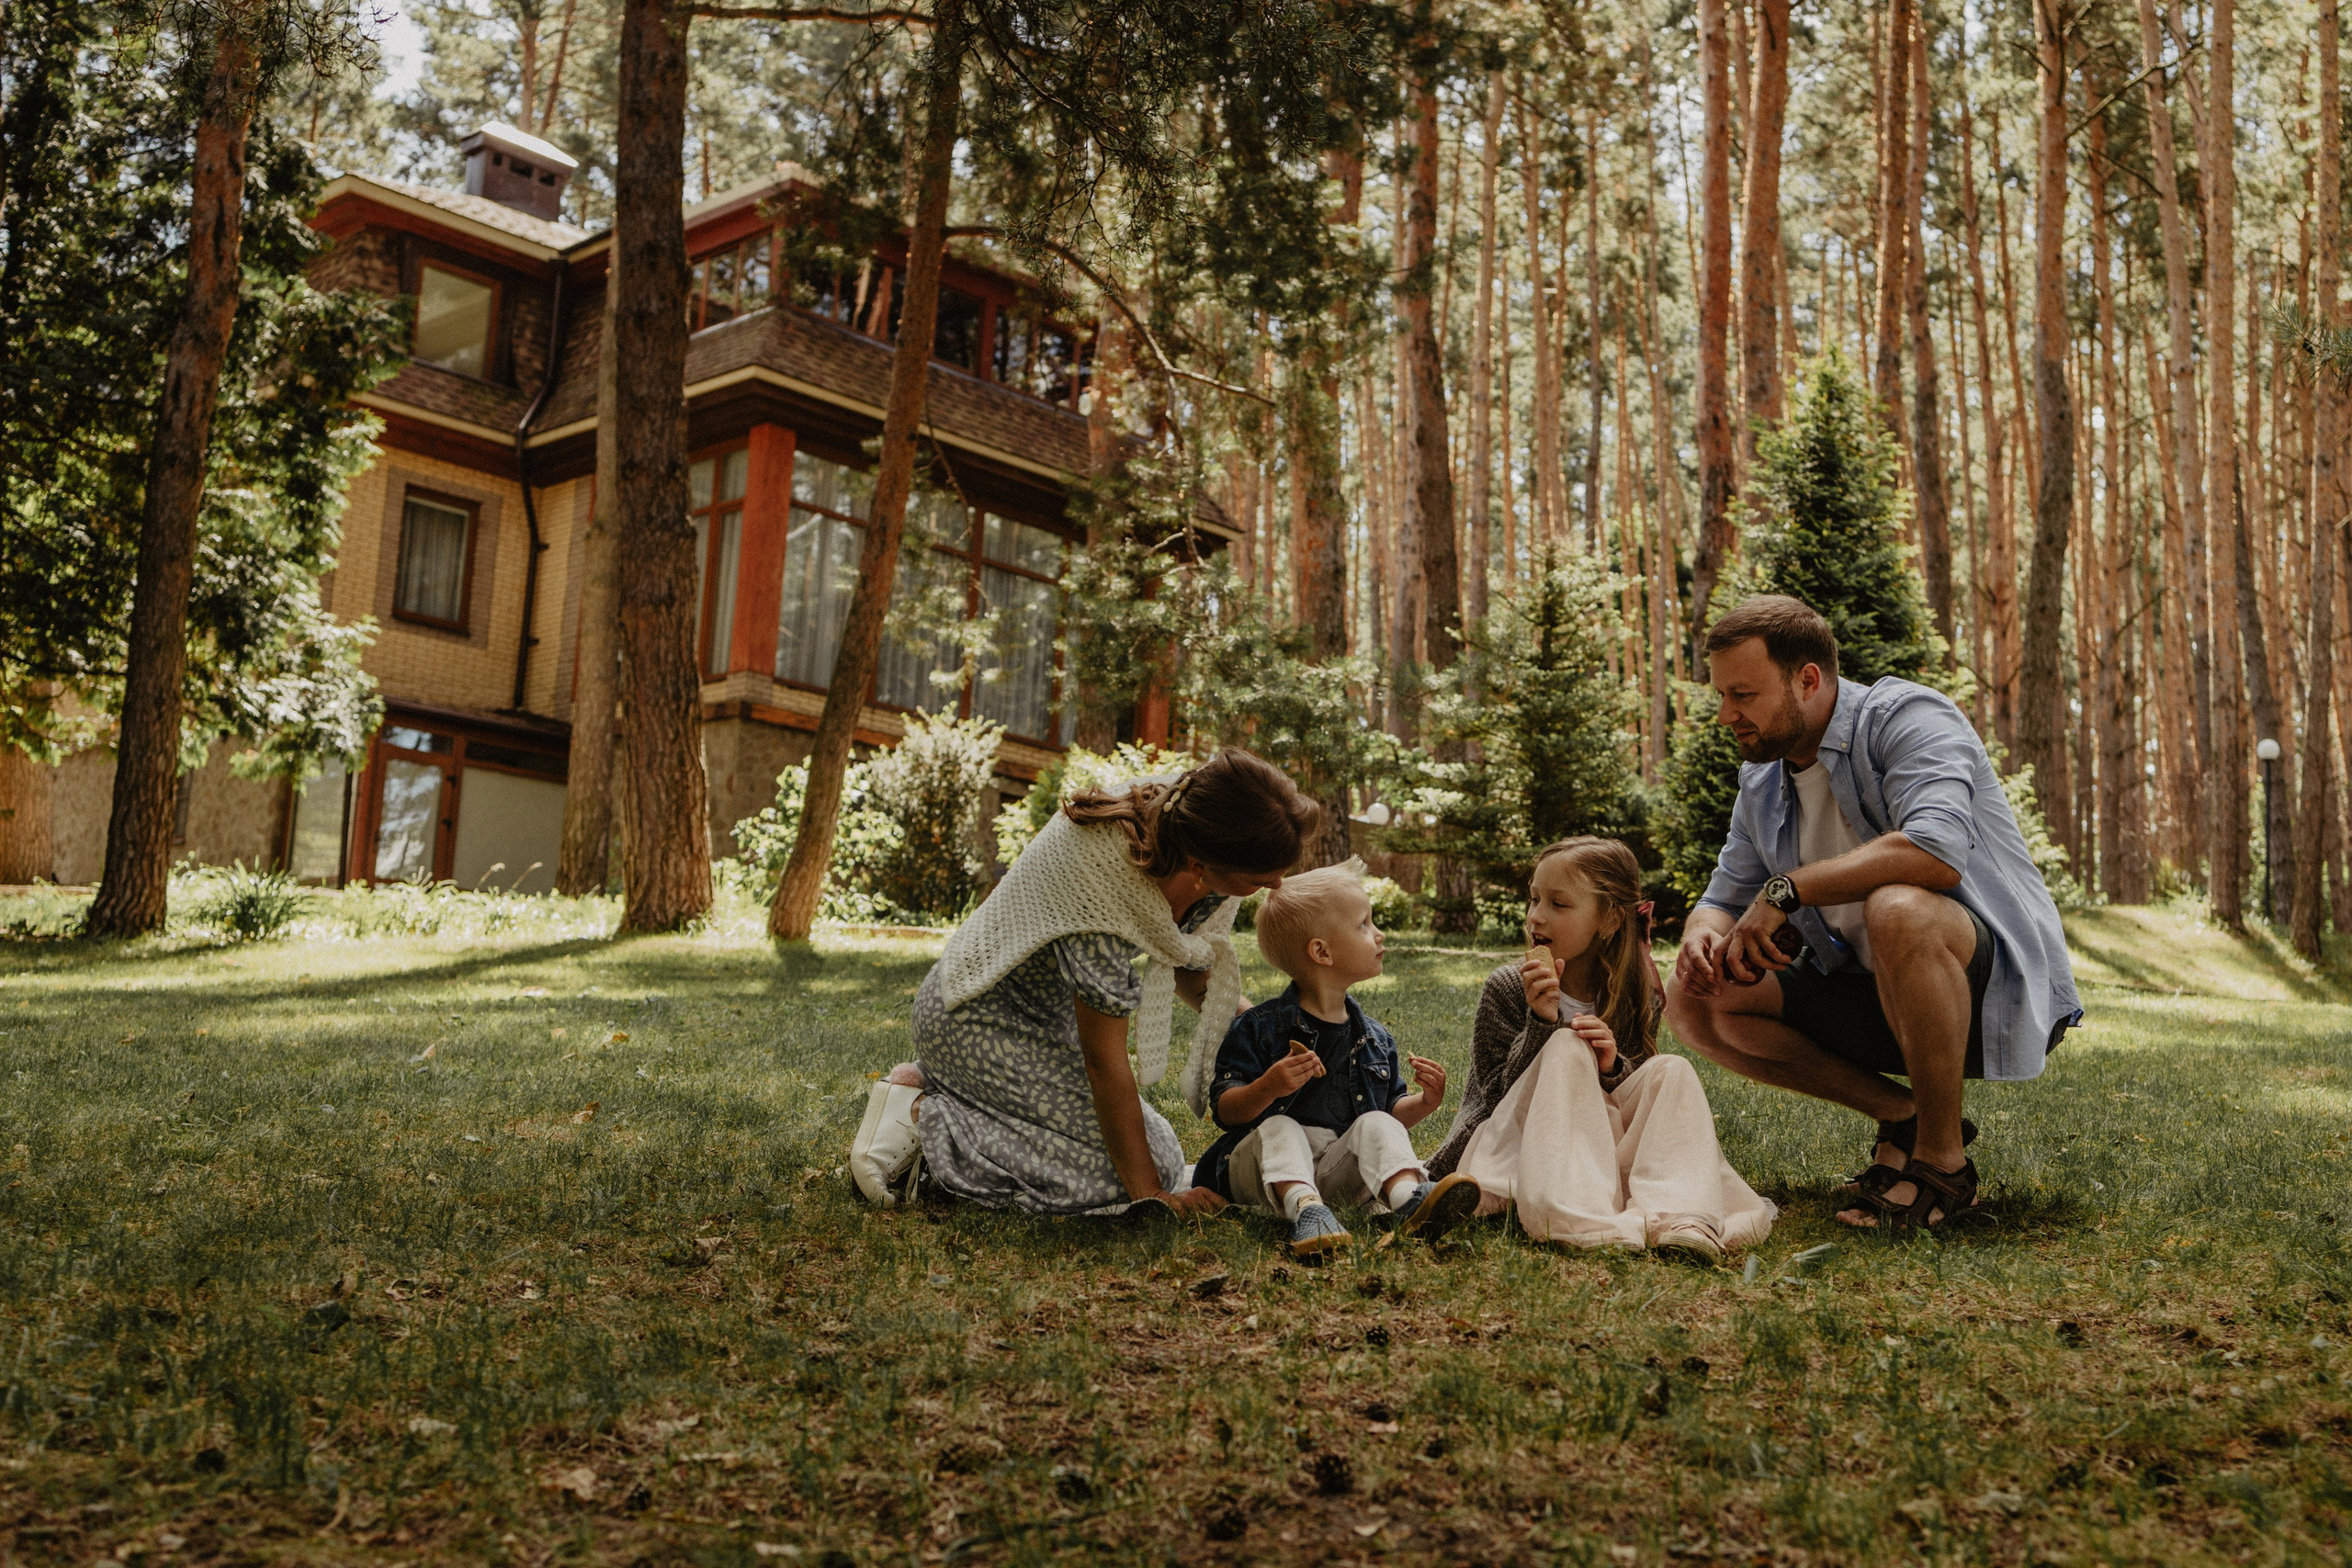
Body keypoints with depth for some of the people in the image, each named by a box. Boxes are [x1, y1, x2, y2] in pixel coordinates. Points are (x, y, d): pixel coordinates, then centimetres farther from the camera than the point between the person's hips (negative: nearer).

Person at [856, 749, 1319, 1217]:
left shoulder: (1181, 812, -15)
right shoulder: (1108, 879, -39)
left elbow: (1181, 955, 5)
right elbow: (1104, 1060, -29)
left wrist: (1236, 1011, -13)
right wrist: (1152, 1197, -22)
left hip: (1049, 1012, 9)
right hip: (979, 1021, -9)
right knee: (1157, 1163, -13)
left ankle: (935, 1084, 14)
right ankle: (923, 1116, -7)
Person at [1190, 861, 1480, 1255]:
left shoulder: (1375, 1040, 12)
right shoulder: (1259, 1029, -5)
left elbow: (1391, 1112, 18)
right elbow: (1225, 1110, -10)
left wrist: (1423, 1102, -3)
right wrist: (1268, 1088, -29)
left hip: (1338, 1172, 3)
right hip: (1264, 1172, -3)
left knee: (1377, 1123, -20)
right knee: (1279, 1127, -30)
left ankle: (1408, 1197, -46)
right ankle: (1303, 1207, -54)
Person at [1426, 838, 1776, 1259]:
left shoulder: (1633, 996, 1)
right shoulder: (1507, 988, -8)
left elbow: (1633, 1092, 4)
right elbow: (1497, 1093, -12)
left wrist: (1612, 1069, -20)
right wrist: (1540, 1023, -27)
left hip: (1605, 1148, 4)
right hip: (1515, 1143, -3)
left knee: (1672, 1071, -17)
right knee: (1566, 1047, -28)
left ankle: (1673, 1214, -39)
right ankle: (1581, 1216, -45)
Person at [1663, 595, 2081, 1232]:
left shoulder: (1908, 718, -16)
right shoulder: (1761, 782, 7)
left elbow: (1939, 851, -34)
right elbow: (1725, 898, 12)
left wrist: (1786, 889, -28)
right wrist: (1702, 937, -13)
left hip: (2002, 983, -7)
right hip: (1872, 992, 7)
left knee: (1899, 908, -40)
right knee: (1694, 1003, -7)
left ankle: (1944, 1159, -20)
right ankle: (1904, 1116, 2)